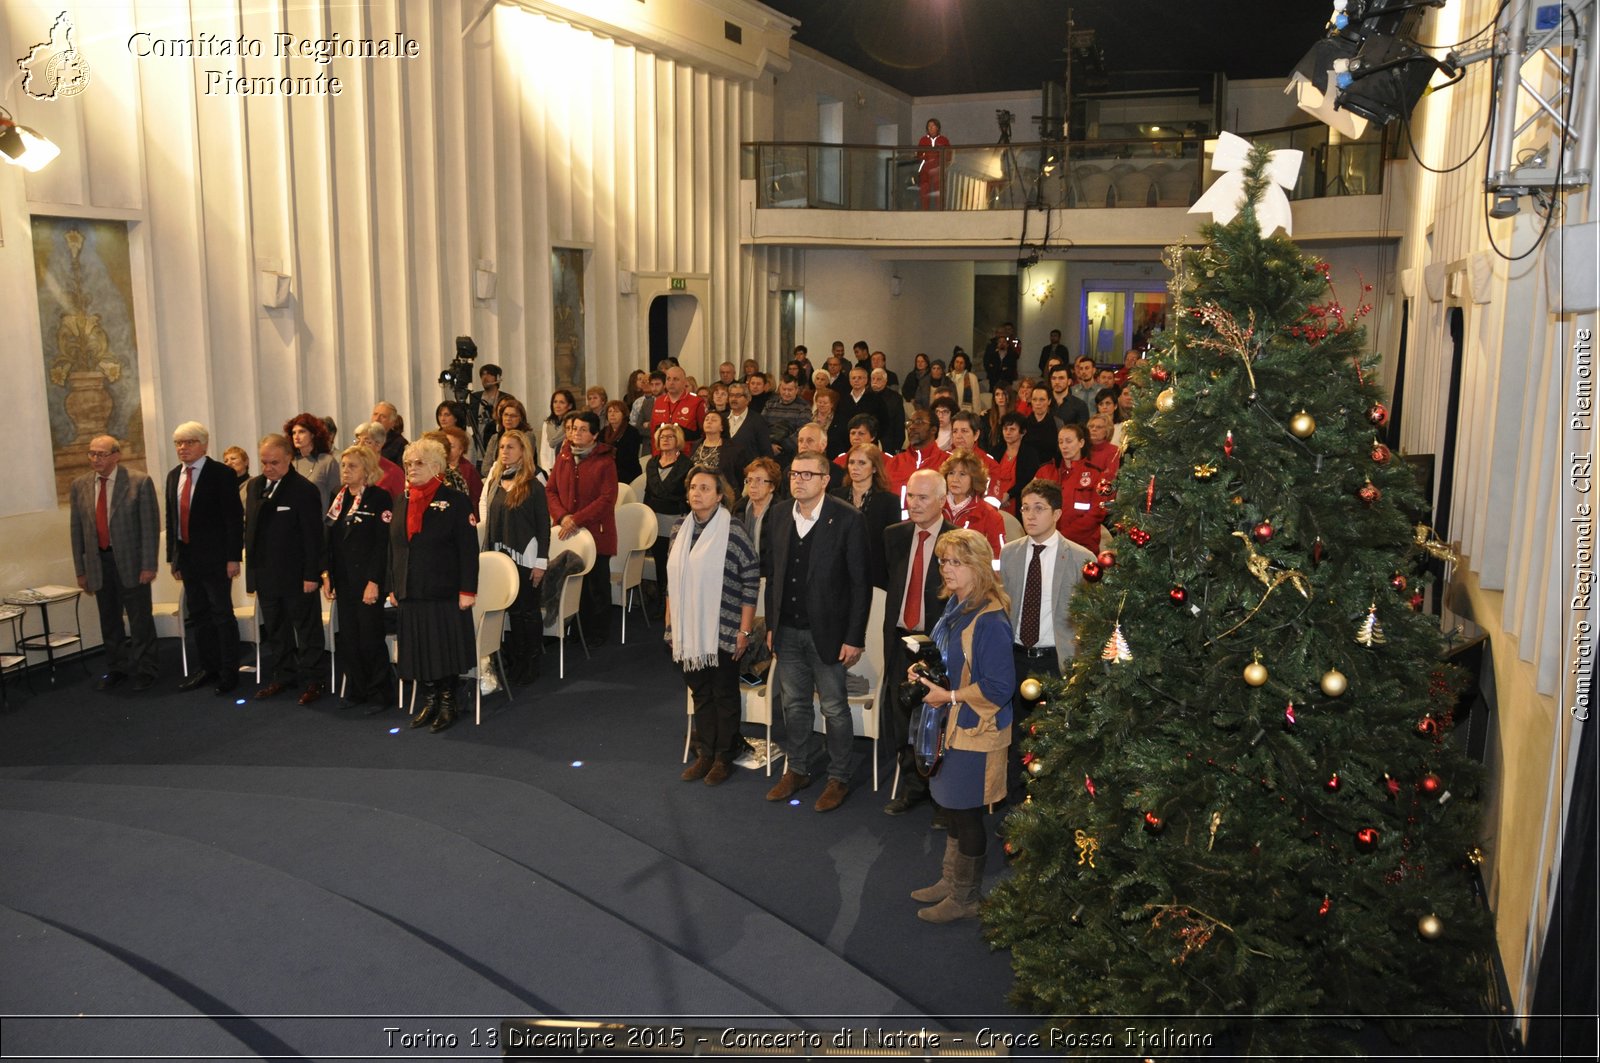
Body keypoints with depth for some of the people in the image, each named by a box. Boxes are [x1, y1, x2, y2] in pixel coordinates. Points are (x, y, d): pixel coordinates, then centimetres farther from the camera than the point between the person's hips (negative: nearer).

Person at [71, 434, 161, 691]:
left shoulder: (139, 482, -8)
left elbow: (150, 526, -8)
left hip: (131, 561, -4)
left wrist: (149, 565, -12)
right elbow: (77, 529, 9)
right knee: (109, 620, 14)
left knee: (140, 619, 4)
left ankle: (145, 670, 18)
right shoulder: (80, 485, 5)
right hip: (98, 562, 4)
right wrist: (81, 570, 7)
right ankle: (116, 668, 29)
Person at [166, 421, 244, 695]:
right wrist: (173, 557, 12)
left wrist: (233, 557, -16)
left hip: (214, 557, -7)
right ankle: (207, 667, 24)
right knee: (196, 616, 13)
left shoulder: (221, 473, -9)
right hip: (187, 558, 7)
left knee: (222, 615, -1)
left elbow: (234, 517, -12)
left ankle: (229, 672, 7)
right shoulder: (174, 475, 12)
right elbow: (171, 518, 15)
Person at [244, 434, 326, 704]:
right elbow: (250, 526, 16)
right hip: (265, 575, 7)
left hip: (295, 576, -7)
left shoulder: (304, 490, -13)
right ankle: (283, 676, 26)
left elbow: (313, 536, -15)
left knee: (307, 629, 4)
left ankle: (310, 681, 11)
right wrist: (252, 566, 11)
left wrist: (311, 575, -17)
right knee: (274, 631, 15)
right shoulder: (255, 486, 9)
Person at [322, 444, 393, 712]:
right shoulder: (339, 498, 11)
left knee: (370, 638, -1)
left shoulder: (379, 498, -9)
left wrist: (374, 581, -17)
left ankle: (378, 693, 11)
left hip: (368, 581, -6)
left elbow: (382, 543, -13)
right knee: (347, 637, 9)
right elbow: (330, 539, 14)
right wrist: (327, 574, 7)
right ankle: (356, 689, 22)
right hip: (343, 580, 6)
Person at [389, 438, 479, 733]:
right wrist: (393, 586, 10)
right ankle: (430, 700, 22)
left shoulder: (455, 501, -6)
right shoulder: (402, 503, 11)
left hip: (445, 592, -5)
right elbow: (393, 548, 16)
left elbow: (468, 549, -10)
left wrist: (467, 590, -15)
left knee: (446, 649, 1)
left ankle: (447, 703, 14)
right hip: (411, 592, 5)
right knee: (419, 649, 9)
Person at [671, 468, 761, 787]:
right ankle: (704, 754, 27)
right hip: (689, 630, 5)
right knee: (700, 693, 14)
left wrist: (744, 631, -13)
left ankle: (724, 757, 22)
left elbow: (751, 581, -12)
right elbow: (673, 578, 13)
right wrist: (669, 620, 12)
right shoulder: (682, 530, 5)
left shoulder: (733, 532, -13)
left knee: (725, 695, 8)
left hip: (723, 632, -5)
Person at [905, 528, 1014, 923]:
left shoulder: (989, 619, -23)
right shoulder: (955, 606, 6)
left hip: (976, 731, -9)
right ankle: (950, 881, 36)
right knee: (953, 809, 20)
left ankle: (964, 898, 21)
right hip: (950, 726, 9)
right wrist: (926, 672, 4)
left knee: (966, 813, 5)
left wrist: (951, 697, -20)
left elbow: (1000, 686, -24)